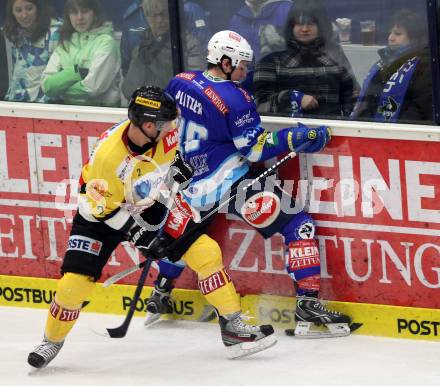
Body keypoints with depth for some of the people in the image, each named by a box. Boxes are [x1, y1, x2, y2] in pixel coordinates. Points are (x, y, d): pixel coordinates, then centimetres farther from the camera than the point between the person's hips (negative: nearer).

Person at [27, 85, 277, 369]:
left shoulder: (163, 132, -22)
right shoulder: (107, 155, -35)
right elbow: (103, 208, -23)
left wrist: (177, 163, 4)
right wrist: (138, 235, -24)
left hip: (152, 204, 4)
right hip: (102, 211, -4)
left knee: (206, 251, -8)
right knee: (75, 282, -13)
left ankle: (233, 325, 4)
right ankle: (52, 341, 15)